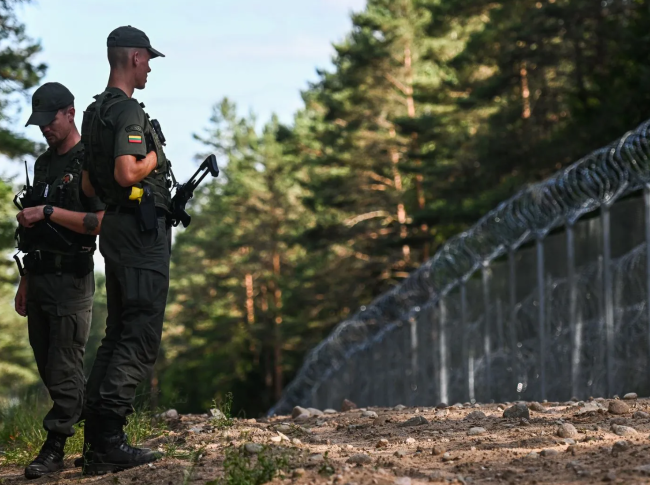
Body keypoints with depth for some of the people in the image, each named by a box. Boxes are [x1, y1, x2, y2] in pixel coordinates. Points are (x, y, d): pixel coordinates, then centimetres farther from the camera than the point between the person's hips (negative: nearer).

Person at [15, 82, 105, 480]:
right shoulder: (43, 163, 17)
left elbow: (101, 222, -18)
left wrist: (49, 212, -19)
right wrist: (26, 281, 18)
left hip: (70, 279, -9)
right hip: (40, 278, 9)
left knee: (64, 368, -6)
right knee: (48, 367, 11)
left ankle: (55, 447, -2)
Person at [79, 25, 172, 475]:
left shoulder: (96, 112, 16)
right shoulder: (128, 111, -14)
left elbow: (89, 185, 19)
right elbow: (126, 172, -26)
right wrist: (153, 158, -8)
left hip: (115, 229, 10)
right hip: (141, 228, -10)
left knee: (119, 332, 12)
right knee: (141, 336, -9)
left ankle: (97, 442, 12)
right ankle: (108, 441, -14)